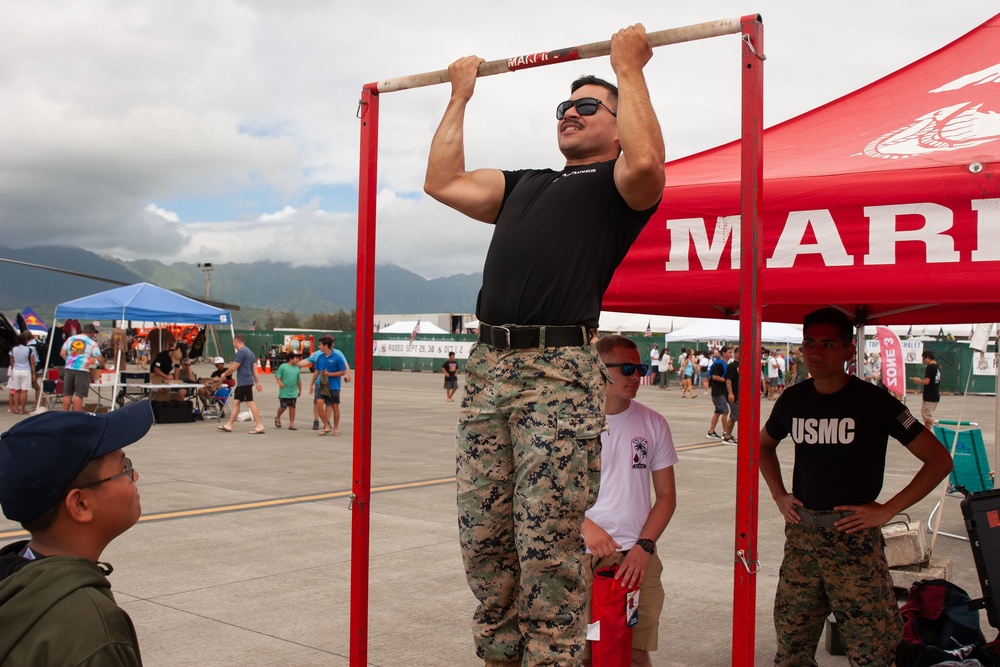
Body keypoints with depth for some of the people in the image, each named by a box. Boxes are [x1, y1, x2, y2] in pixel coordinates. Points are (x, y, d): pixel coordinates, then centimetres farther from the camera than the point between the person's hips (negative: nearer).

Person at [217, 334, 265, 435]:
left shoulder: (241, 351, -14)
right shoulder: (249, 352, 17)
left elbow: (234, 367, -14)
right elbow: (254, 369, 16)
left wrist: (224, 374, 2)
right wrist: (257, 382, 15)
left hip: (244, 382, -10)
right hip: (241, 383, 10)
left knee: (250, 403, -8)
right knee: (236, 402, 12)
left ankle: (260, 426, -8)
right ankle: (229, 425, 17)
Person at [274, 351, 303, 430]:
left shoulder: (297, 369, 9)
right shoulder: (283, 366, -6)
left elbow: (299, 380, 17)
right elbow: (277, 376, -6)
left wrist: (300, 390, 21)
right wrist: (280, 383, -23)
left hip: (293, 393, 4)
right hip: (284, 392, -4)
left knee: (292, 407, 3)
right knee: (283, 407, 2)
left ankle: (291, 424, 8)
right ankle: (277, 418, 30)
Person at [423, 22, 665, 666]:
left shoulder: (617, 184, 10)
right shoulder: (523, 185, 30)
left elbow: (647, 163, -14)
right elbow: (443, 182, 27)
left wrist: (629, 69, -2)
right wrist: (461, 95, 33)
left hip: (559, 372, -6)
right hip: (488, 368, 7)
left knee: (548, 547, -6)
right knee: (483, 540, 9)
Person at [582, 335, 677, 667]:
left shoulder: (653, 424, 5)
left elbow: (667, 496, 8)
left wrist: (644, 546, -6)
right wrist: (586, 527, -17)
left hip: (638, 556, 2)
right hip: (580, 555, -2)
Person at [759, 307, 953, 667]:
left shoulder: (873, 401, -8)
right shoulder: (793, 400, 5)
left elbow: (939, 460, -7)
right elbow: (764, 445, 26)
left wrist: (887, 510, -11)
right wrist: (778, 495, 11)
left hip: (853, 537, -4)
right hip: (800, 534, 4)